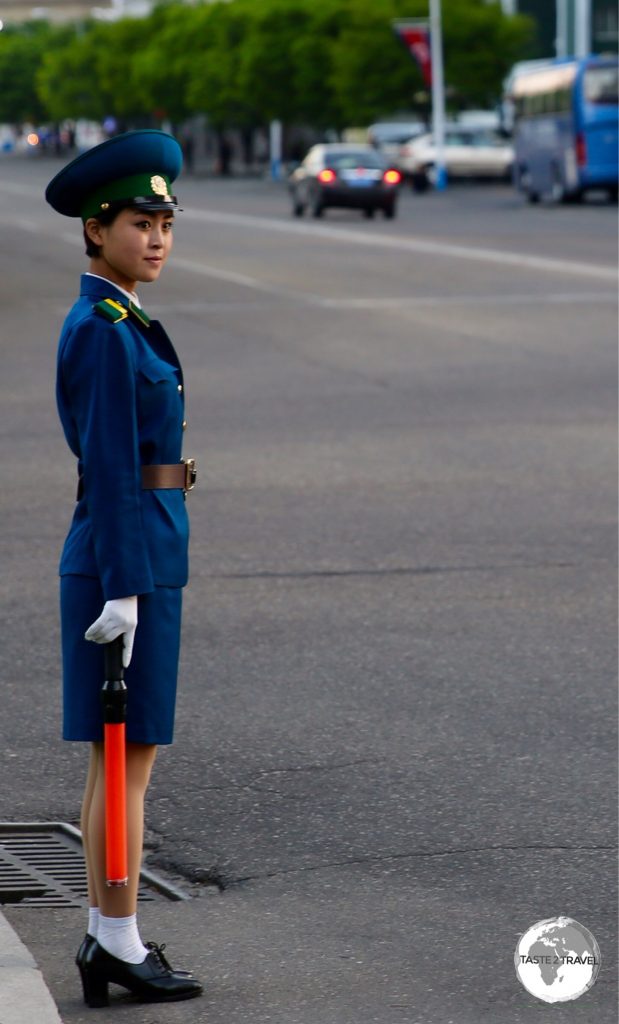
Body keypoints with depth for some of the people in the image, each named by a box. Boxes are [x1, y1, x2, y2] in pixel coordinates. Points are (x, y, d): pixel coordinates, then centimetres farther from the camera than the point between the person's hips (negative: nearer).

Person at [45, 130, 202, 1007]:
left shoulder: (116, 325, 16)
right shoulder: (104, 330, -15)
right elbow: (110, 465, -19)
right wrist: (123, 590, -21)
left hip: (140, 556, 10)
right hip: (126, 556, -10)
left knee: (116, 760, 12)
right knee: (128, 756, -5)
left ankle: (104, 942, 17)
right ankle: (122, 945, 1)